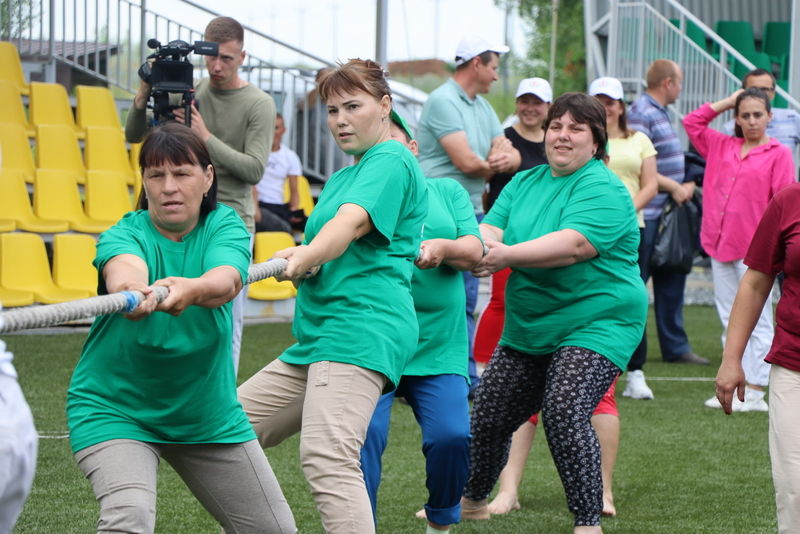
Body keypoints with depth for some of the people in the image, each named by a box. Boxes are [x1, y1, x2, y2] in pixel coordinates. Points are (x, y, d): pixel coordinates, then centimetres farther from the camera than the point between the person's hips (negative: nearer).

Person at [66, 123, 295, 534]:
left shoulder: (224, 226, -8)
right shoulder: (124, 235, -14)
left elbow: (226, 281, -31)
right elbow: (123, 269, -40)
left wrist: (190, 290, -56)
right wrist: (130, 291, -65)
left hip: (208, 414, 4)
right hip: (114, 408, -4)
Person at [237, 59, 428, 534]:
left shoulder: (392, 161, -3)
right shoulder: (343, 178, 26)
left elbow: (352, 221, -22)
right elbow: (322, 248, 16)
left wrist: (307, 257, -39)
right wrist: (299, 258, -9)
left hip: (363, 328, -11)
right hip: (317, 335, 11)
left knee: (327, 458, -29)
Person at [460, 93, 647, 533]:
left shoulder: (603, 189, -12)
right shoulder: (524, 183, 9)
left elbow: (575, 244, -28)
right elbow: (489, 232, -3)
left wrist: (507, 255, -36)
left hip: (596, 324, -7)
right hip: (528, 330, 7)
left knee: (564, 412, -25)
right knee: (488, 416, 10)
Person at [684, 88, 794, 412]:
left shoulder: (778, 154, -2)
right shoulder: (722, 147, 13)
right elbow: (692, 122, 22)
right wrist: (726, 103, 15)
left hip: (754, 250, -6)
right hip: (720, 246, 6)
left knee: (756, 321, -3)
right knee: (729, 321, 9)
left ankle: (755, 393, -3)